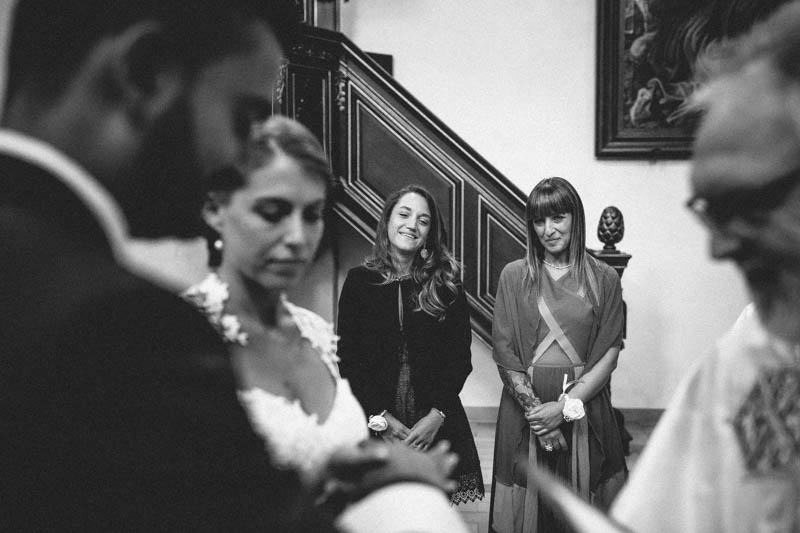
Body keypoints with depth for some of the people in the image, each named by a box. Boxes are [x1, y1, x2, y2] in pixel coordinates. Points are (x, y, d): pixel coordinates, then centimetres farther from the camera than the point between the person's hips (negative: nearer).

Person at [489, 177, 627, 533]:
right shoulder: (514, 276, 3)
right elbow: (504, 353, -1)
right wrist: (534, 407, -11)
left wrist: (565, 406, -12)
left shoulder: (604, 279, 2)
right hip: (525, 403, 0)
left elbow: (609, 354, -2)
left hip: (584, 406, 0)